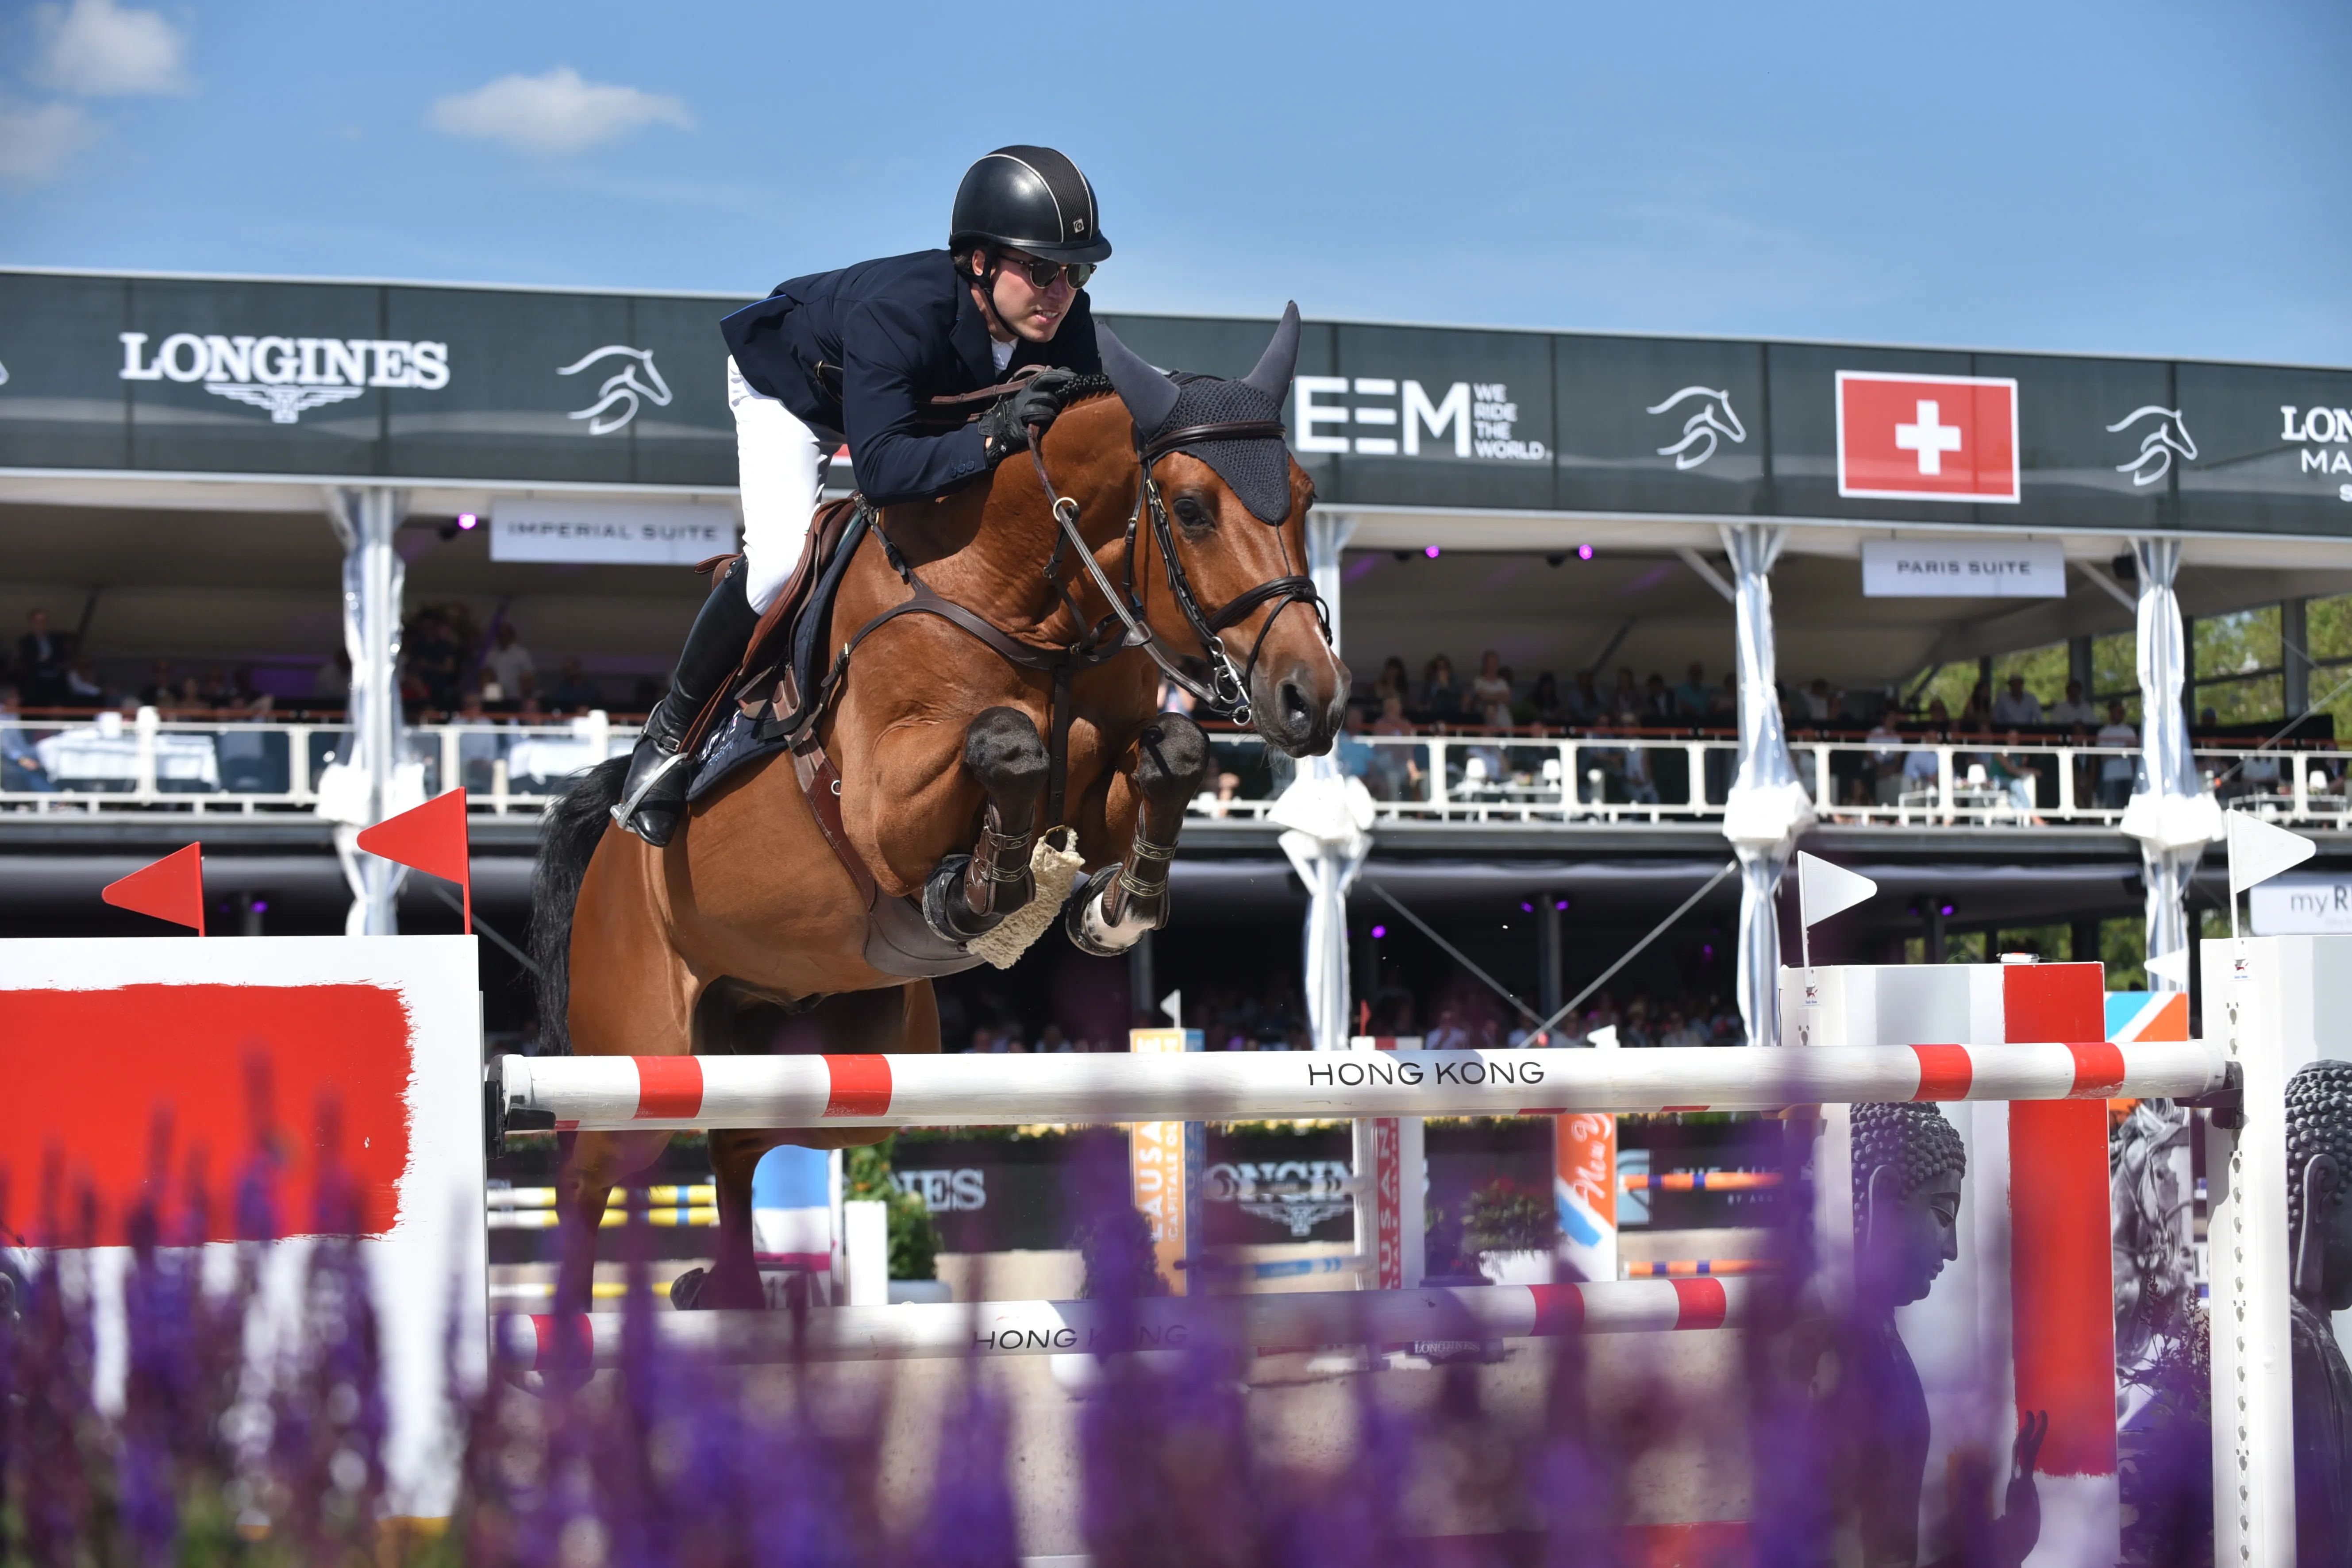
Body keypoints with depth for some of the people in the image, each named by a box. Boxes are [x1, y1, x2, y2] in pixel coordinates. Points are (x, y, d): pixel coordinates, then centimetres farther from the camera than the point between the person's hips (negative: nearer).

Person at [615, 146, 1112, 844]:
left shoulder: (1066, 323, -29)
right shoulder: (896, 312, -46)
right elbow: (882, 467, -54)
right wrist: (991, 438, -67)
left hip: (922, 398, 6)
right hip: (793, 386, -6)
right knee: (782, 561, -26)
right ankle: (672, 729, -4)